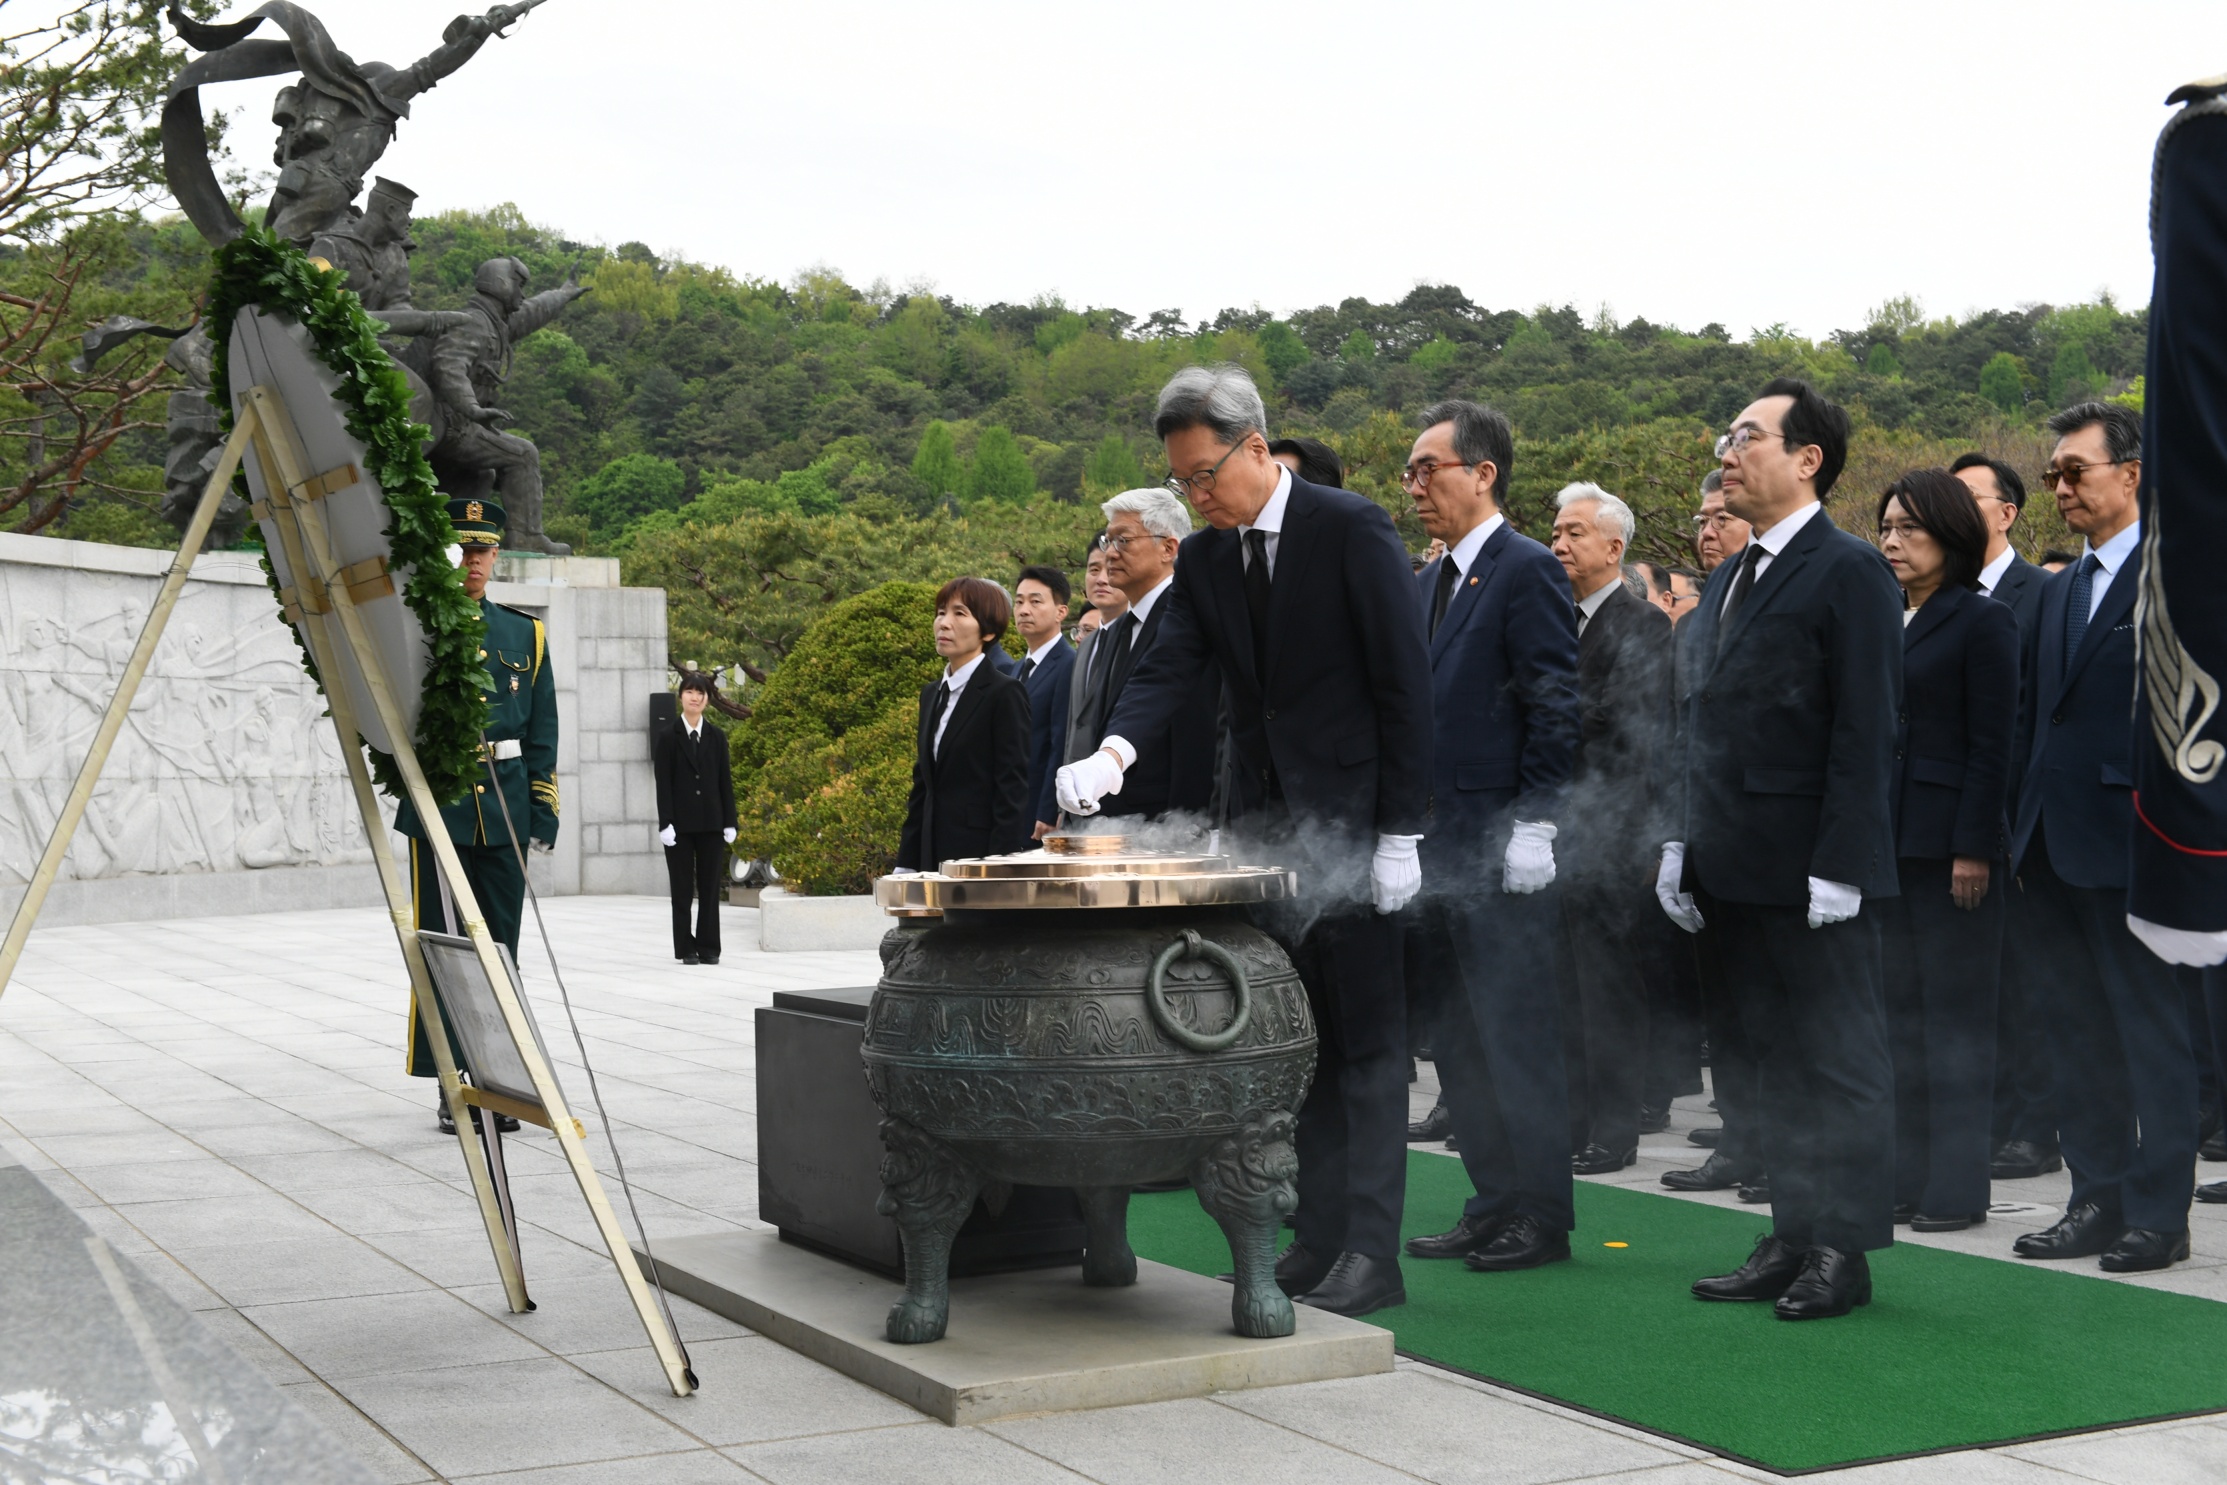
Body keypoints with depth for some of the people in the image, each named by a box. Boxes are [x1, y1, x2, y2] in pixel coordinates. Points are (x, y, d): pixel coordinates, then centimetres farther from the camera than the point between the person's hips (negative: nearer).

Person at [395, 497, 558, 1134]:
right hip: (438, 810, -3)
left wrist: (544, 813, 5)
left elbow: (542, 735, 12)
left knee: (501, 948, 6)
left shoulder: (524, 633, 12)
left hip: (505, 812, 3)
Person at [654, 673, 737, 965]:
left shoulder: (717, 737, 8)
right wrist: (665, 823, -11)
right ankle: (686, 948, 7)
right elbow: (663, 784, -3)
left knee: (710, 887, 4)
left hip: (711, 823, 2)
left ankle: (709, 947, 10)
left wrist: (729, 822, 1)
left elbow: (725, 781, 7)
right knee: (682, 889, 2)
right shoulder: (668, 738, 0)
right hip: (680, 825, -2)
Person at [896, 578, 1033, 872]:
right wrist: (906, 865, 13)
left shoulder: (1004, 693, -6)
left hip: (980, 856, -7)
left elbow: (1013, 790, -10)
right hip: (933, 858, 7)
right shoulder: (931, 694, 17)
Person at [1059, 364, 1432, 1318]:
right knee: (1302, 1039, 10)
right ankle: (1320, 1237, 17)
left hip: (1349, 824, -6)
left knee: (1365, 1039, -3)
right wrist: (1113, 749, -22)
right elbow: (1169, 668, 0)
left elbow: (1405, 684, -11)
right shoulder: (1202, 559, 9)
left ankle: (1370, 1253, 1)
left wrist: (1400, 833, -14)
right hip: (1265, 823, 6)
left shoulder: (1351, 528, -10)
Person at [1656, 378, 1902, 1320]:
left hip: (1813, 874, -8)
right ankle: (1793, 1240, 20)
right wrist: (1683, 841, 13)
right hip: (1738, 871, 8)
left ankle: (1845, 1249, 8)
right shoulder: (1727, 581, 17)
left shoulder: (1850, 572, -8)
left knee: (1839, 1058, 1)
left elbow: (1866, 731, -14)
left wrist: (1837, 865, -19)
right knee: (1776, 1056, 13)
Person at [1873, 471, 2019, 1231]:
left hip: (1952, 844, -7)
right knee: (1901, 1014, 9)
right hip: (1888, 841, 7)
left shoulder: (1983, 621, -6)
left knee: (1955, 1016, -1)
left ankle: (1957, 1187, 5)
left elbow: (1992, 745, -11)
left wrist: (1974, 849, -15)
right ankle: (1909, 1177, 16)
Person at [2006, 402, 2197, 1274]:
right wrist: (2023, 826, 12)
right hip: (2056, 844, 8)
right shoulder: (2057, 591, 17)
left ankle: (2158, 1212, 8)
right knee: (2080, 1036, 13)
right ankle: (2098, 1198, 21)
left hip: (2129, 842, -8)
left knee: (2154, 1035, 1)